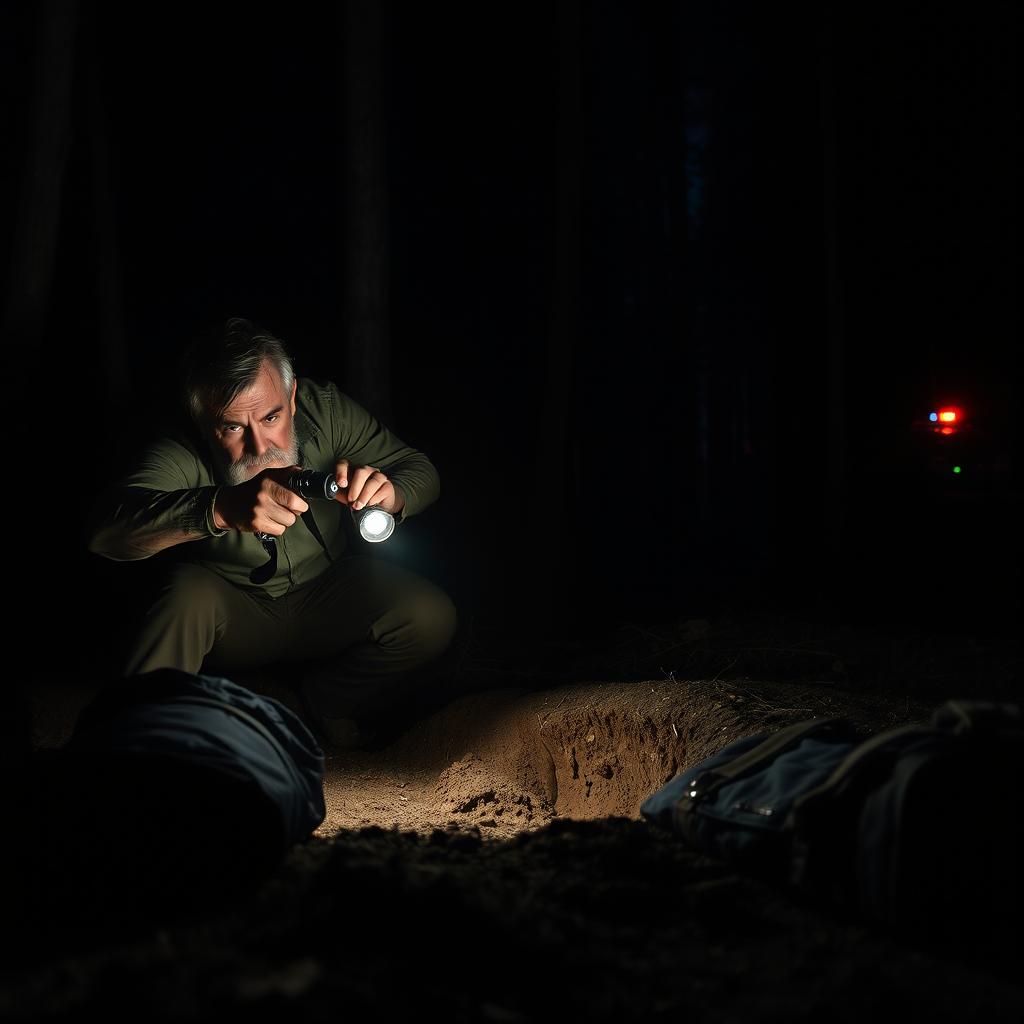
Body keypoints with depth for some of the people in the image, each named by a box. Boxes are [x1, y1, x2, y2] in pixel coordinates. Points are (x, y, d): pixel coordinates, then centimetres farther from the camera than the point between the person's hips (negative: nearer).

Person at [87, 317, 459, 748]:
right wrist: (221, 508, -62)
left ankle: (323, 701, 6)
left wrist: (390, 493, -38)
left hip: (327, 600, 3)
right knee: (190, 592, -35)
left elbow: (421, 470, -11)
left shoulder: (324, 408, -18)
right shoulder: (183, 453, -28)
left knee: (431, 617, -21)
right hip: (229, 610, -3)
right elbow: (105, 528, -44)